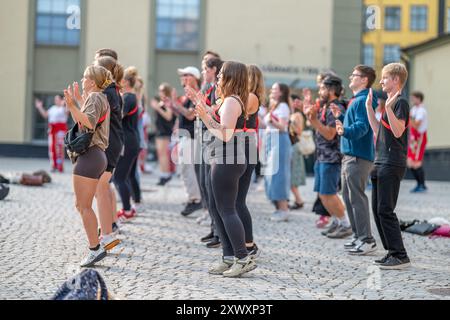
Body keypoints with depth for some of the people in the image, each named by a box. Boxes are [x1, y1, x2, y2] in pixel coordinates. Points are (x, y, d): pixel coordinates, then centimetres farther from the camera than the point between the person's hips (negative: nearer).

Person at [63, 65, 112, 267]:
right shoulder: (99, 98, 22)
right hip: (96, 155, 10)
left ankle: (95, 248, -7)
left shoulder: (95, 97, -7)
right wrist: (74, 104, 27)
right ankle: (95, 246, 13)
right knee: (82, 205, 13)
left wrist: (72, 106, -27)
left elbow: (89, 123, -23)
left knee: (84, 206, -8)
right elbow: (81, 123, 25)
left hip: (90, 155, -10)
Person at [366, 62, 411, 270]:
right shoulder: (390, 103, 19)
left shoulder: (401, 102, -10)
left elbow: (398, 131, -21)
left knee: (385, 210, -11)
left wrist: (388, 108, -28)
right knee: (377, 209, 10)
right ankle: (392, 252, 16)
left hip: (393, 165, -10)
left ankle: (401, 256, -7)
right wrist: (369, 106, 23)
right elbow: (377, 130, 22)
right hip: (381, 163, 10)